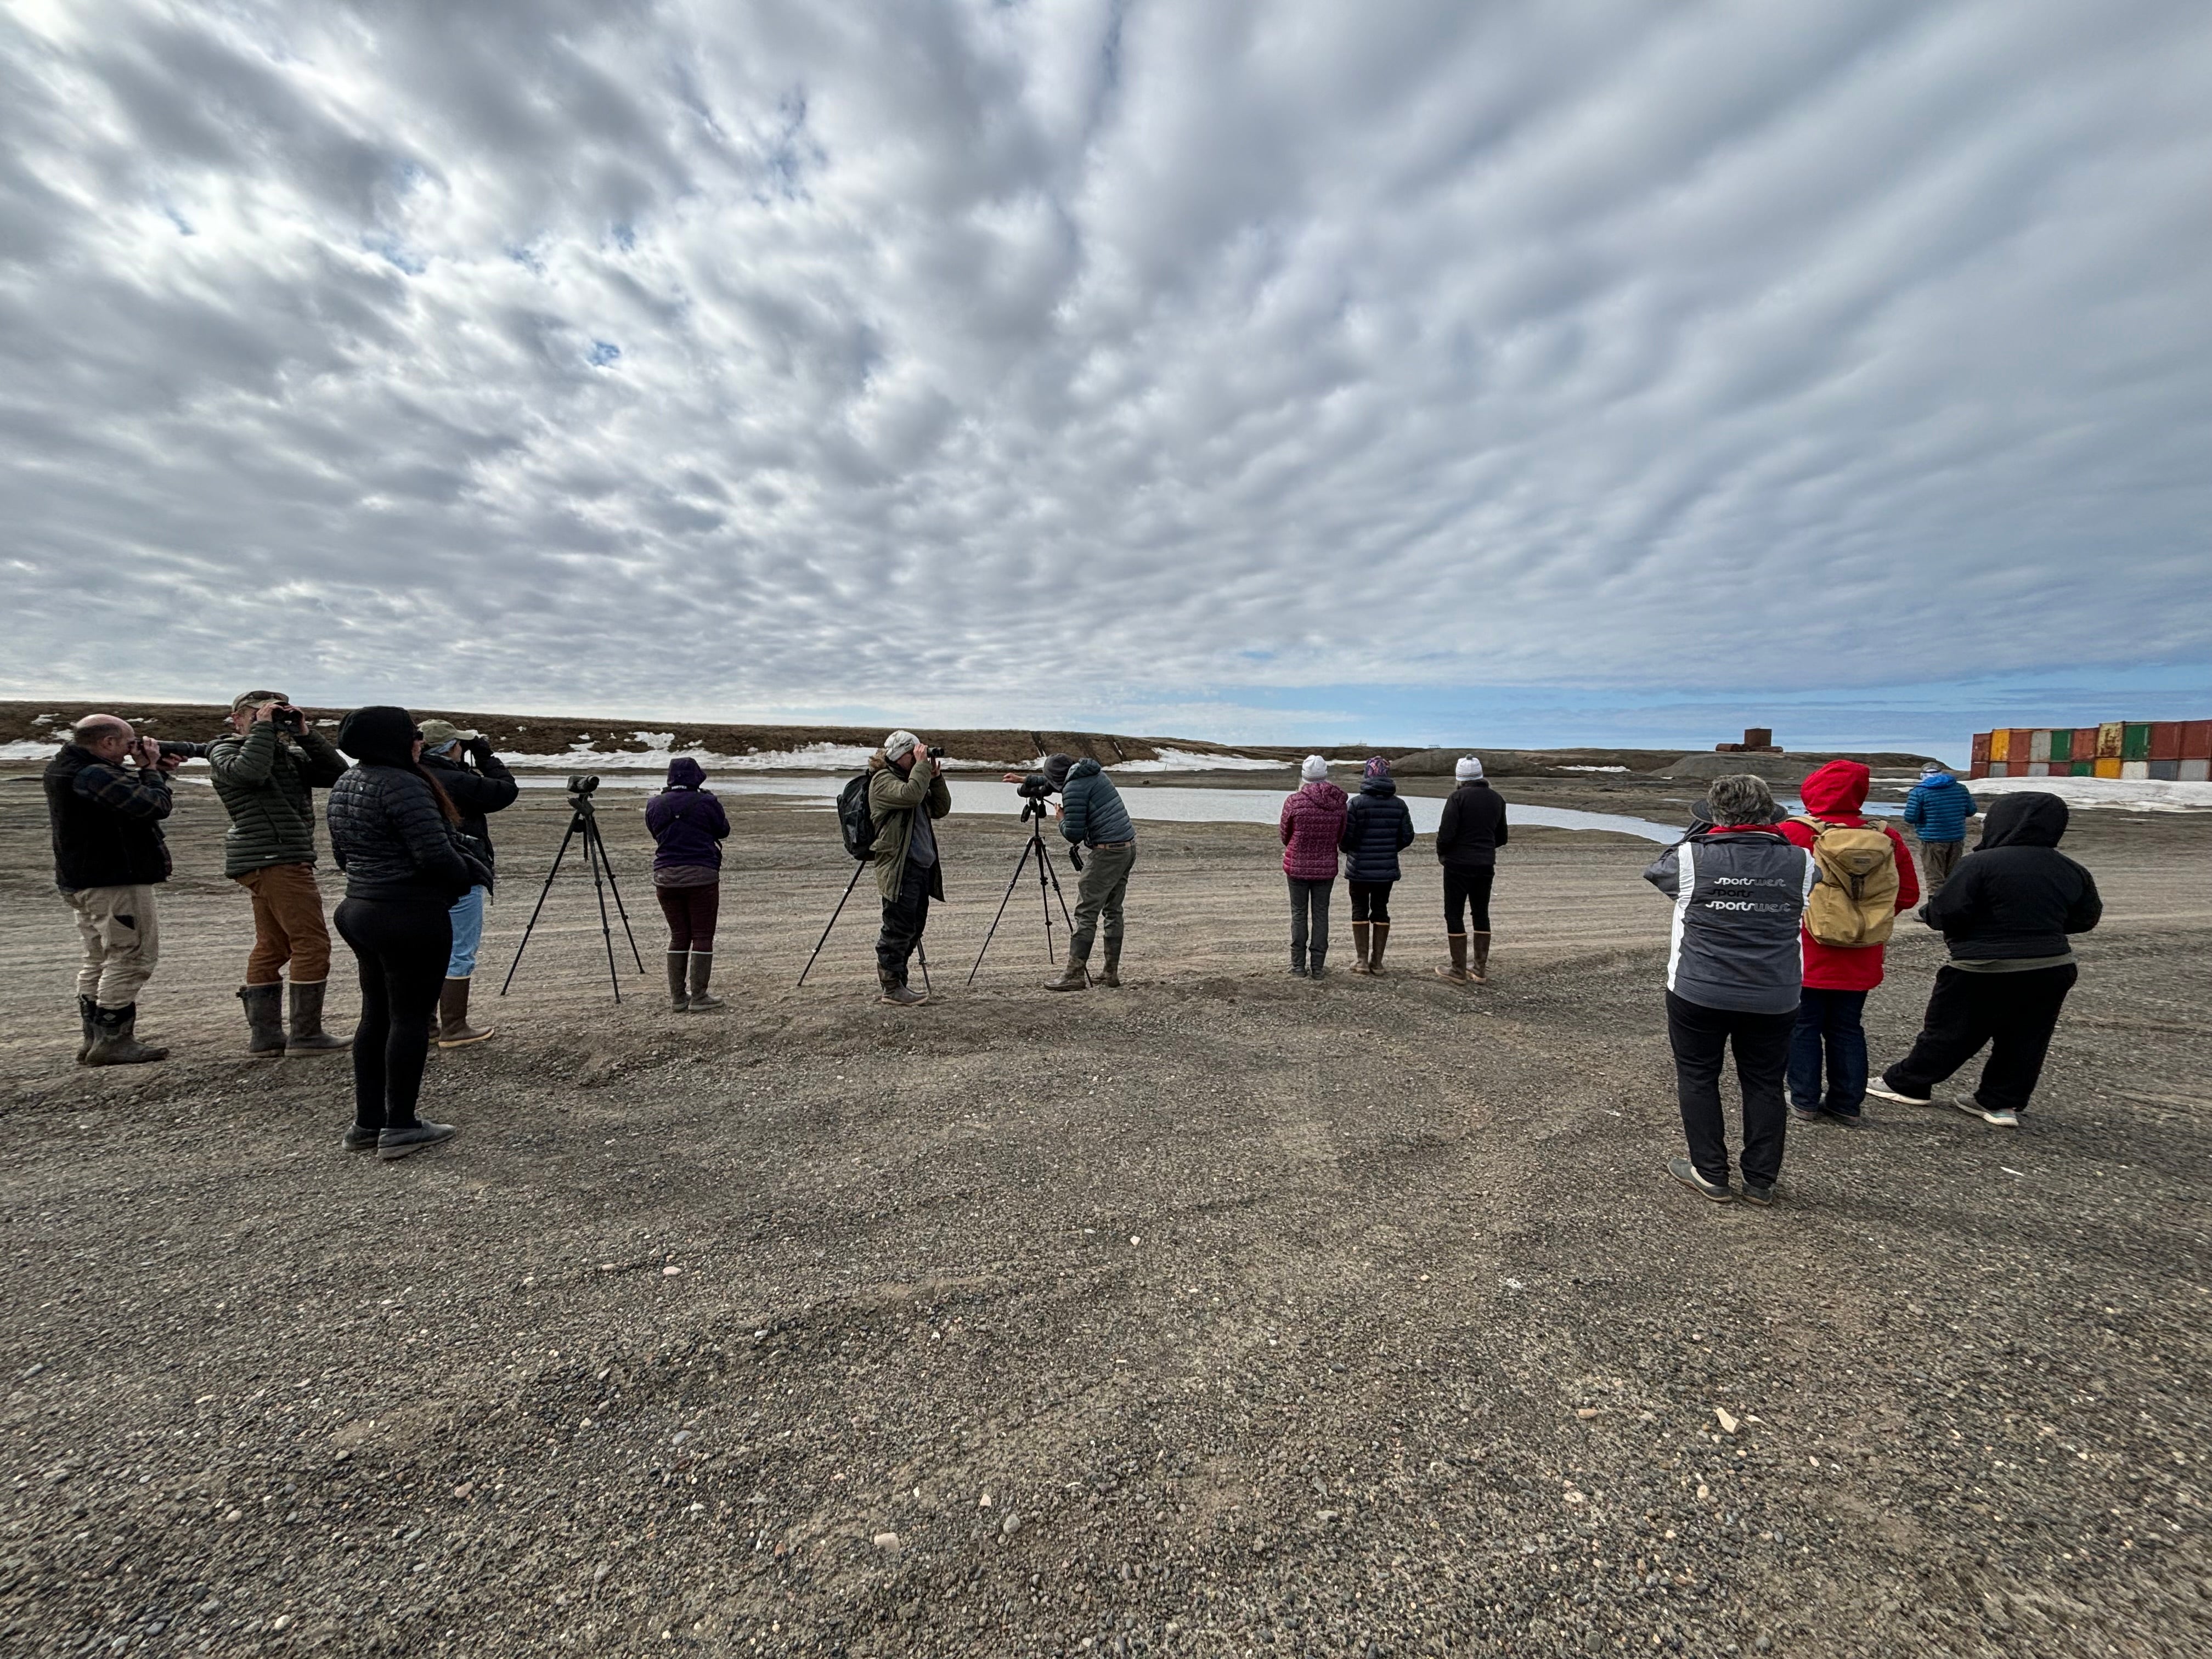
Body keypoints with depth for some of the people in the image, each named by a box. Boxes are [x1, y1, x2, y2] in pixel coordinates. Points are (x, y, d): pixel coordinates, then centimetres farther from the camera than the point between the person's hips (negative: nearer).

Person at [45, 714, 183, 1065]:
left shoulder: (63, 767, 13)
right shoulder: (96, 774, -20)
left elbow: (127, 797, 17)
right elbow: (155, 806, -23)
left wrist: (155, 771, 4)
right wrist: (151, 769, -9)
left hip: (80, 882, 11)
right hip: (115, 881, -11)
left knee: (100, 960, 17)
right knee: (131, 957, -5)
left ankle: (92, 1040, 22)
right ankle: (111, 1040, -3)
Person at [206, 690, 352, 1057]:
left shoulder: (289, 753, 18)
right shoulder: (225, 751, 0)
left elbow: (337, 773, 5)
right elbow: (250, 771, -23)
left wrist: (305, 734, -1)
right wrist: (263, 727, -14)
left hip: (276, 861, 8)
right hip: (274, 858, -8)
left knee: (273, 947, 10)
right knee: (312, 943, -9)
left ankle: (264, 1035, 17)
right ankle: (306, 1035, -4)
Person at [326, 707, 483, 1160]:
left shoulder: (343, 786, 12)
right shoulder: (402, 785, -18)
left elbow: (342, 853, 20)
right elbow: (435, 855, -22)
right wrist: (465, 877, -3)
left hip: (362, 910, 10)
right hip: (412, 918, -10)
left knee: (376, 1014, 15)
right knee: (410, 1016, -1)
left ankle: (367, 1122, 22)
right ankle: (400, 1126, 6)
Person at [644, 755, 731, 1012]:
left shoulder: (654, 805, 7)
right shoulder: (705, 802, -7)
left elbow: (657, 834, 20)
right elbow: (723, 830, 7)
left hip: (665, 876, 5)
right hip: (701, 875, -5)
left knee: (678, 936, 13)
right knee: (703, 936, 3)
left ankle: (677, 998, 16)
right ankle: (699, 998, 4)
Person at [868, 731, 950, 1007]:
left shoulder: (913, 777, 21)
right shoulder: (883, 780, -6)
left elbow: (941, 808, 16)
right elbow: (910, 795, -26)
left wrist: (935, 776, 5)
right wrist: (922, 766, -15)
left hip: (923, 866, 9)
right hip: (899, 868, -9)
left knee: (914, 928, 13)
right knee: (899, 928, -6)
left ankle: (889, 976, 25)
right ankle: (892, 988, 3)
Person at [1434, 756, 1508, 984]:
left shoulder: (1459, 797, -13)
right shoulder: (1497, 799, 8)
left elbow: (1446, 833, -17)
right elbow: (1501, 838, 15)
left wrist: (1441, 853, 1)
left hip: (1459, 864, -6)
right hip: (1486, 865, 6)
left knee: (1454, 915, 2)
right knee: (1481, 914, 14)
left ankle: (1459, 971, 4)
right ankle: (1480, 970, 18)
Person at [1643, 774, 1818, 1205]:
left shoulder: (1693, 859, -12)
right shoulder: (1799, 863, -2)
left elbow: (1655, 871, 8)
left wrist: (1695, 833, 13)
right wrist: (1773, 836, 16)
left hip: (1699, 993, -3)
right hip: (1774, 998, 3)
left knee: (1698, 1077, 12)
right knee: (1764, 1083, 15)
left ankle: (1711, 1175, 19)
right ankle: (1761, 1180, 25)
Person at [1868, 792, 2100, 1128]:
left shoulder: (1980, 864, -19)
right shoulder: (2070, 870, 4)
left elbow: (1946, 913, -21)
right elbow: (2086, 918, 14)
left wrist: (1927, 911, -1)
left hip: (1984, 973, -6)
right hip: (2052, 971, 6)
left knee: (1948, 1032, 6)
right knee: (2023, 1040, 14)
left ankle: (1908, 1084, 18)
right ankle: (2002, 1102, 21)